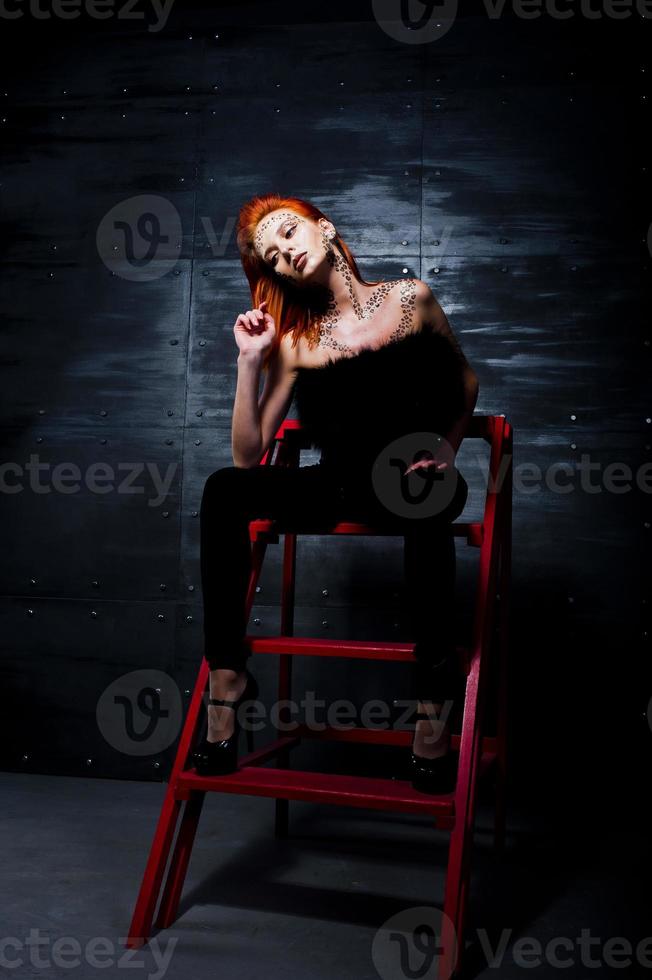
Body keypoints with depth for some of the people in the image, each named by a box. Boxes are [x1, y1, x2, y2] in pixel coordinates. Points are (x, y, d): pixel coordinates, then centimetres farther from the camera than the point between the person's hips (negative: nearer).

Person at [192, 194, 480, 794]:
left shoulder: (410, 298, 2)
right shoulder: (294, 342, 3)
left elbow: (466, 381, 17)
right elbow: (248, 456, -3)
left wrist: (447, 450, 6)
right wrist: (251, 362, -8)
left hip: (411, 481, -2)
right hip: (339, 489, 2)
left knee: (429, 502, -40)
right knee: (222, 491, -23)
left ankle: (435, 699, -33)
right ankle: (227, 677, -21)